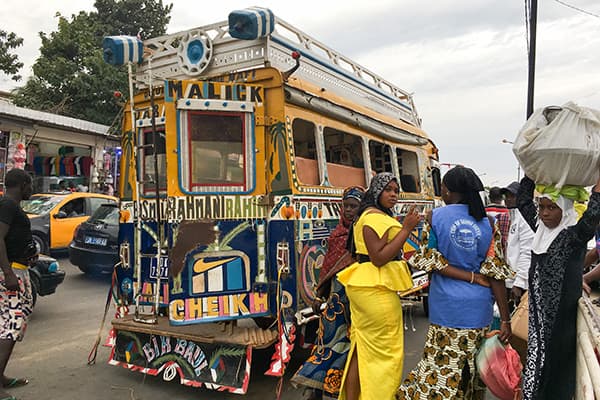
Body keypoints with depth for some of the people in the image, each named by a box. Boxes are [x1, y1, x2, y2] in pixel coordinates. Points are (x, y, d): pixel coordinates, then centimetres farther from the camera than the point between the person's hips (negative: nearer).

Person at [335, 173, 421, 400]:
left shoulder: (374, 215, 19)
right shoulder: (375, 216, -14)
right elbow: (379, 258, -21)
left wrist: (404, 226, 15)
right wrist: (406, 229, -19)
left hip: (365, 287, 10)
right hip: (376, 289, -10)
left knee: (362, 349, 14)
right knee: (386, 351, 1)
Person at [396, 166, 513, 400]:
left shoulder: (435, 218, -5)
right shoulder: (488, 223, 0)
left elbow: (429, 261, -10)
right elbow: (496, 274, -3)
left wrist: (471, 276, -6)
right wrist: (505, 320, -1)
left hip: (447, 304, -2)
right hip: (478, 306, 2)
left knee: (442, 366, 6)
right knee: (472, 366, 16)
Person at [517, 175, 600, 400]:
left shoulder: (574, 235, -13)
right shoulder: (542, 229, 5)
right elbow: (523, 201, 12)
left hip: (560, 318, -6)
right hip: (537, 314, 6)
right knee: (535, 362, 16)